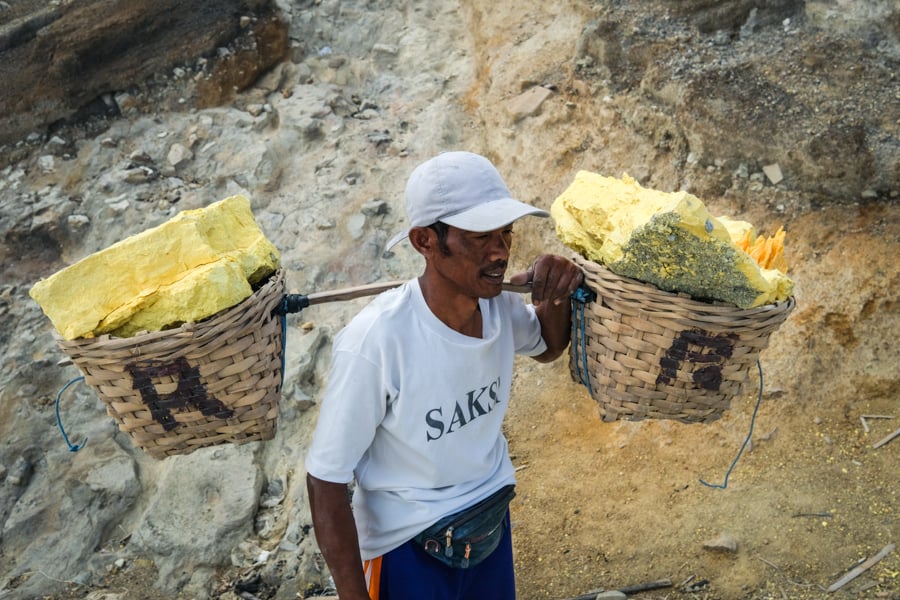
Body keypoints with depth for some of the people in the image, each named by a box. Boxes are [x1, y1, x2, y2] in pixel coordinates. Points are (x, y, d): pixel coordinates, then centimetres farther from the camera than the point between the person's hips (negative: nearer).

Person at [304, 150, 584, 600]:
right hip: (410, 547, -5)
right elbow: (327, 479, -20)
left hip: (493, 525, 6)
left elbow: (546, 348, 12)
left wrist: (556, 297, -10)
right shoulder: (375, 340, -30)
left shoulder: (500, 305, -12)